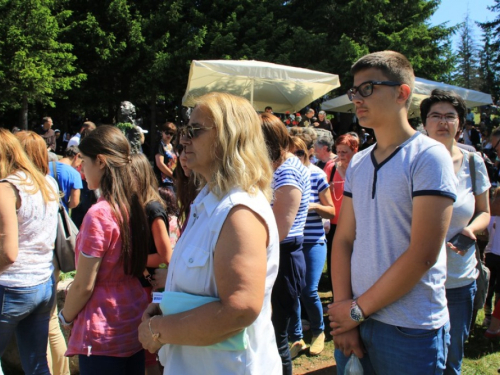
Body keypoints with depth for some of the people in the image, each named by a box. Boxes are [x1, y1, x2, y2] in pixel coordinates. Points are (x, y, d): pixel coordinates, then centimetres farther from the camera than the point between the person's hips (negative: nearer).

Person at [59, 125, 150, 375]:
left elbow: (84, 286, -16)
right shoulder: (134, 205, 1)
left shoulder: (99, 214, -21)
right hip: (135, 323, 7)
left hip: (103, 333, -7)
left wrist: (66, 317, 1)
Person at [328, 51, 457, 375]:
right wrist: (344, 314, -6)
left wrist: (358, 309, -12)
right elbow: (343, 240, 4)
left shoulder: (429, 157, -12)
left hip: (411, 332, -5)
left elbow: (422, 256, -17)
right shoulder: (357, 164, 7)